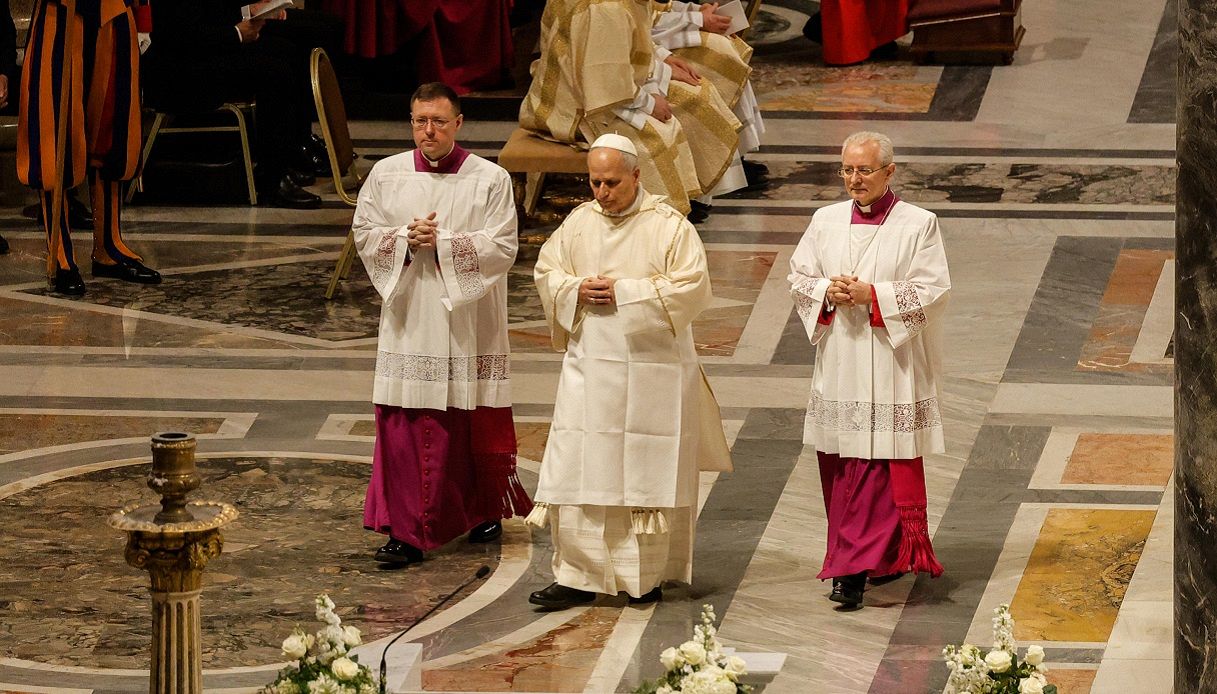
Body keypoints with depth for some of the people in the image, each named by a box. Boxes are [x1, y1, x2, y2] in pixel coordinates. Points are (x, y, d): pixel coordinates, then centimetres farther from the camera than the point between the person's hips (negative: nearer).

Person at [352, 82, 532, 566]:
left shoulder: (491, 180, -4)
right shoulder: (386, 175, 4)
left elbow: (502, 248, -9)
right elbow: (365, 234, 5)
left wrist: (443, 243, -18)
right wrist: (406, 239, -13)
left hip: (467, 322, -1)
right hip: (409, 320, 1)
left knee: (475, 425, 9)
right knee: (403, 425, -4)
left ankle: (485, 509, 32)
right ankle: (406, 531, -2)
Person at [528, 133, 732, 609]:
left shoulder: (669, 226, -6)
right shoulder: (579, 222, 8)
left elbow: (691, 286, -13)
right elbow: (547, 272, 13)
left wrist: (625, 292, -16)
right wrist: (577, 290, -8)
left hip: (651, 370, -4)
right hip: (589, 369, 4)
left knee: (646, 475, 2)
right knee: (579, 471, -1)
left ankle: (646, 575, 12)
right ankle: (578, 575, 2)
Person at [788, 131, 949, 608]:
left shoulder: (918, 225, -5)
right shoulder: (826, 221, 9)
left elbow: (933, 291, -8)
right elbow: (799, 277, 11)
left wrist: (871, 295, -16)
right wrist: (828, 292, -10)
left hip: (889, 365, -5)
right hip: (839, 363, 5)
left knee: (880, 466, -8)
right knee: (839, 466, 7)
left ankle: (856, 568, -11)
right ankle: (883, 554, 21)